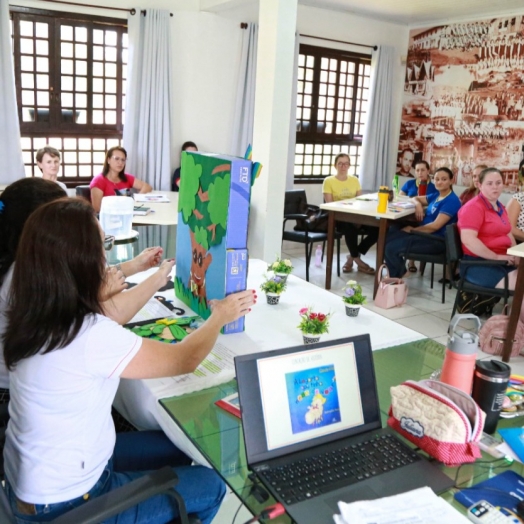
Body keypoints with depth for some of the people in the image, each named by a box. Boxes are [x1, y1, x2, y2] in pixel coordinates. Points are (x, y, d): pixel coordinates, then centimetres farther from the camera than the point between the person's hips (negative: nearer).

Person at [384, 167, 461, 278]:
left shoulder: (452, 201, -14)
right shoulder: (436, 196, 13)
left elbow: (436, 226, -21)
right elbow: (416, 198, 27)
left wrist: (412, 229, -11)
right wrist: (418, 205, 2)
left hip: (436, 240, -9)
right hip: (425, 234, 9)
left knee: (391, 248, -23)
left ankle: (397, 276, 5)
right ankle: (399, 272, 5)